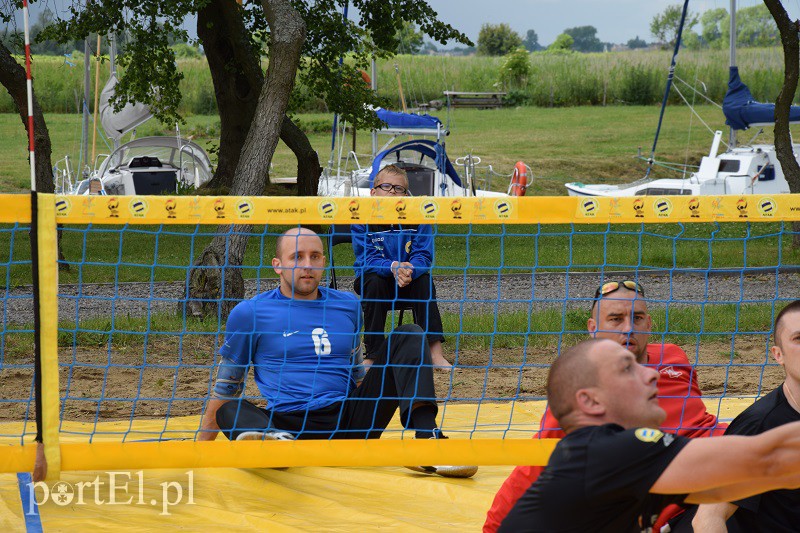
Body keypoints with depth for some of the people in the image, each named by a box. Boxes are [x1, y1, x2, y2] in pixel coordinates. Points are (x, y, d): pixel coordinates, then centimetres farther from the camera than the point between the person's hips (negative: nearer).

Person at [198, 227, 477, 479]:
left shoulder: (348, 305, 17)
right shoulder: (250, 313, 6)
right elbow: (225, 388, 11)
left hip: (351, 422, 4)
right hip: (290, 425, -4)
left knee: (408, 336, -4)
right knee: (229, 411, -32)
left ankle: (426, 437, -27)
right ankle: (274, 439, -68)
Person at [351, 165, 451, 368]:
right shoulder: (362, 221, -11)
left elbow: (423, 255, -15)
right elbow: (367, 259, -21)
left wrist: (409, 271, -38)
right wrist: (393, 267, -42)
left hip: (407, 282, 1)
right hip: (374, 279, -1)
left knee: (424, 280, -28)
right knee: (374, 282, -33)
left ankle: (435, 352, -31)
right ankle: (372, 355, -27)